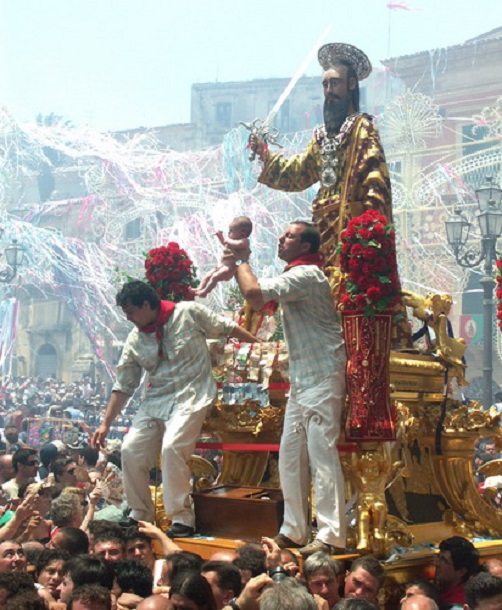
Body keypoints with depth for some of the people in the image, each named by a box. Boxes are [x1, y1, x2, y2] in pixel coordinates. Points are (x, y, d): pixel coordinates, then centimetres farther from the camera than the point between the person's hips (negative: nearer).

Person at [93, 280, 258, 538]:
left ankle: (183, 519, -14)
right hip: (155, 400, 6)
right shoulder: (135, 340, 4)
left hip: (191, 396, -5)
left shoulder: (189, 313, -7)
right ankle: (140, 516, 15)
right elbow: (123, 385, 9)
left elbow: (227, 328, 5)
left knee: (171, 447, -25)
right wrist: (105, 425, 6)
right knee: (131, 450, -4)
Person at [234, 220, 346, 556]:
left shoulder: (306, 275, -14)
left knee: (322, 454, -12)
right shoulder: (298, 276, 20)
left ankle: (331, 536, -10)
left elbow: (254, 292, -23)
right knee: (291, 455, 10)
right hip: (302, 378, 11)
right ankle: (294, 531, 17)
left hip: (322, 377, -11)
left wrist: (242, 260, -10)